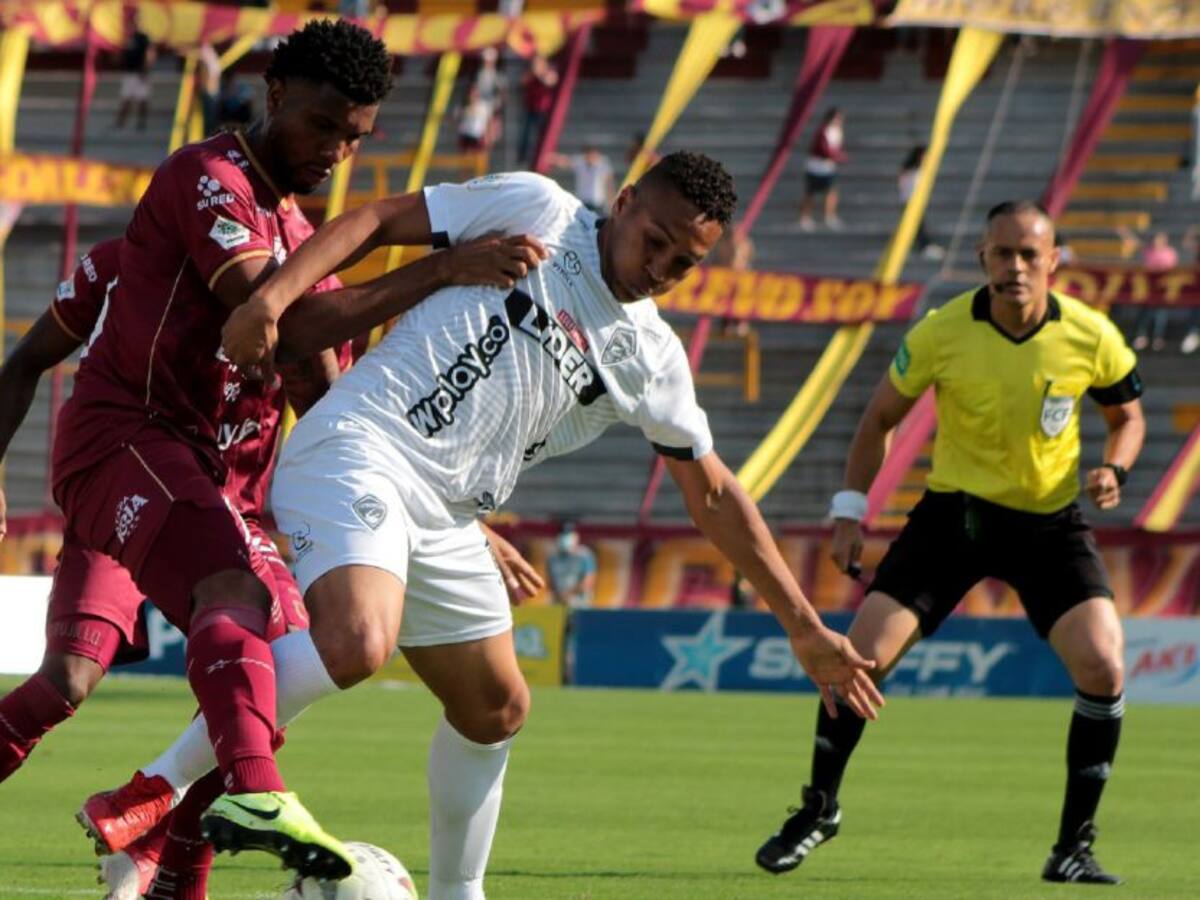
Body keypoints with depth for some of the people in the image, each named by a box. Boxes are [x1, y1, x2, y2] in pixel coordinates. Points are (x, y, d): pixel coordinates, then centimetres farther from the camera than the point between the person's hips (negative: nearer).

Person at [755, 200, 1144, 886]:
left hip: (1050, 521, 0)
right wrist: (851, 509, -3)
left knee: (1103, 668, -18)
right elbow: (881, 418, 3)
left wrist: (1114, 471, -14)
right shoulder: (941, 334, -13)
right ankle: (818, 810, 14)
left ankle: (1075, 846, -3)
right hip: (953, 513, 0)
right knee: (862, 655, -10)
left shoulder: (1093, 338, -12)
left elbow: (1128, 416, 7)